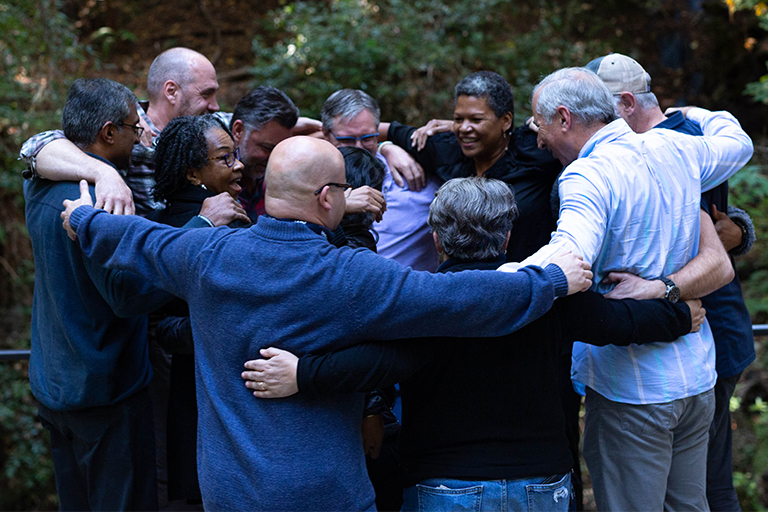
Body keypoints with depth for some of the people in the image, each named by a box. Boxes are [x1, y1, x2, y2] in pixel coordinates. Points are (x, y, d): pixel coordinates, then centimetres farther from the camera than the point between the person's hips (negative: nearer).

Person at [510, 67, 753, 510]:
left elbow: (568, 257, -36)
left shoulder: (588, 176, -18)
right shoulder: (676, 148, 6)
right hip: (697, 374, 8)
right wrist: (693, 114, 45)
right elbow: (738, 142, 28)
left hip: (631, 386, -8)